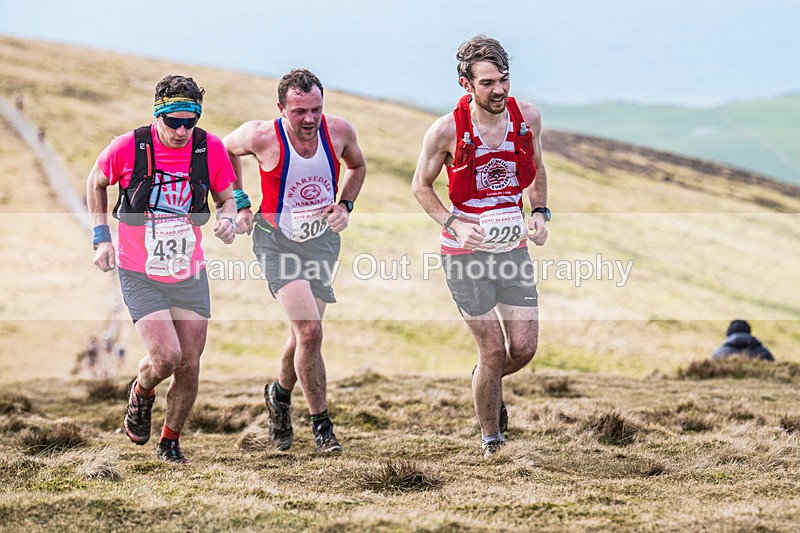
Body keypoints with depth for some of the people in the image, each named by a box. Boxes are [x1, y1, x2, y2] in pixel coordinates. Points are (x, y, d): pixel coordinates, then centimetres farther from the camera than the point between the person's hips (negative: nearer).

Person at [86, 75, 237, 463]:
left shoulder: (211, 149, -9)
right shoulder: (127, 148, -14)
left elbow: (227, 198, 7)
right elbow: (96, 183, 6)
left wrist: (228, 220, -16)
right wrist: (101, 239, 1)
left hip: (190, 274, 3)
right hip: (140, 275, -3)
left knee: (189, 366, 3)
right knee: (165, 358, -17)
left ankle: (170, 441, 27)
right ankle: (141, 392, 19)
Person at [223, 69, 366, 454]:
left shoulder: (339, 131, -13)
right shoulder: (261, 137, -21)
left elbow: (357, 166, 10)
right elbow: (226, 150, 3)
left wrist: (345, 205, -4)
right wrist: (240, 203, 1)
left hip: (322, 241, 4)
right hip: (277, 242, -4)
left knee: (303, 334, 11)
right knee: (310, 329, -18)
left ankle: (281, 394, 43)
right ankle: (320, 424, -2)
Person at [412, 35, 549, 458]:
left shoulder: (527, 117, -5)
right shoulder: (446, 131, -16)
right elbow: (421, 186, -1)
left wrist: (539, 213, -1)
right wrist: (454, 225, -15)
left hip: (513, 246, 4)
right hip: (465, 250, -4)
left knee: (524, 348, 0)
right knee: (493, 350, -6)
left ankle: (487, 380, 36)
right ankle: (490, 440, 16)